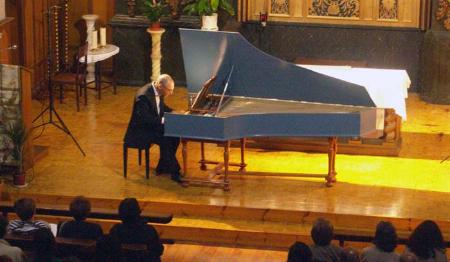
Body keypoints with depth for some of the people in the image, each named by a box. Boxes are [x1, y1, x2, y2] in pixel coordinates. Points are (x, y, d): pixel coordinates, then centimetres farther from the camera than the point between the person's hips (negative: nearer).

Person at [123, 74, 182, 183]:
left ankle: (162, 167, 7)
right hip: (140, 131, -9)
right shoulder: (143, 95, -28)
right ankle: (174, 172, -15)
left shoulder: (158, 92, 0)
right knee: (164, 140, -26)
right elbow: (144, 118, -32)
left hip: (152, 126, 9)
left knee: (175, 135, -2)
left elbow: (162, 107, 17)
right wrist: (163, 120, -34)